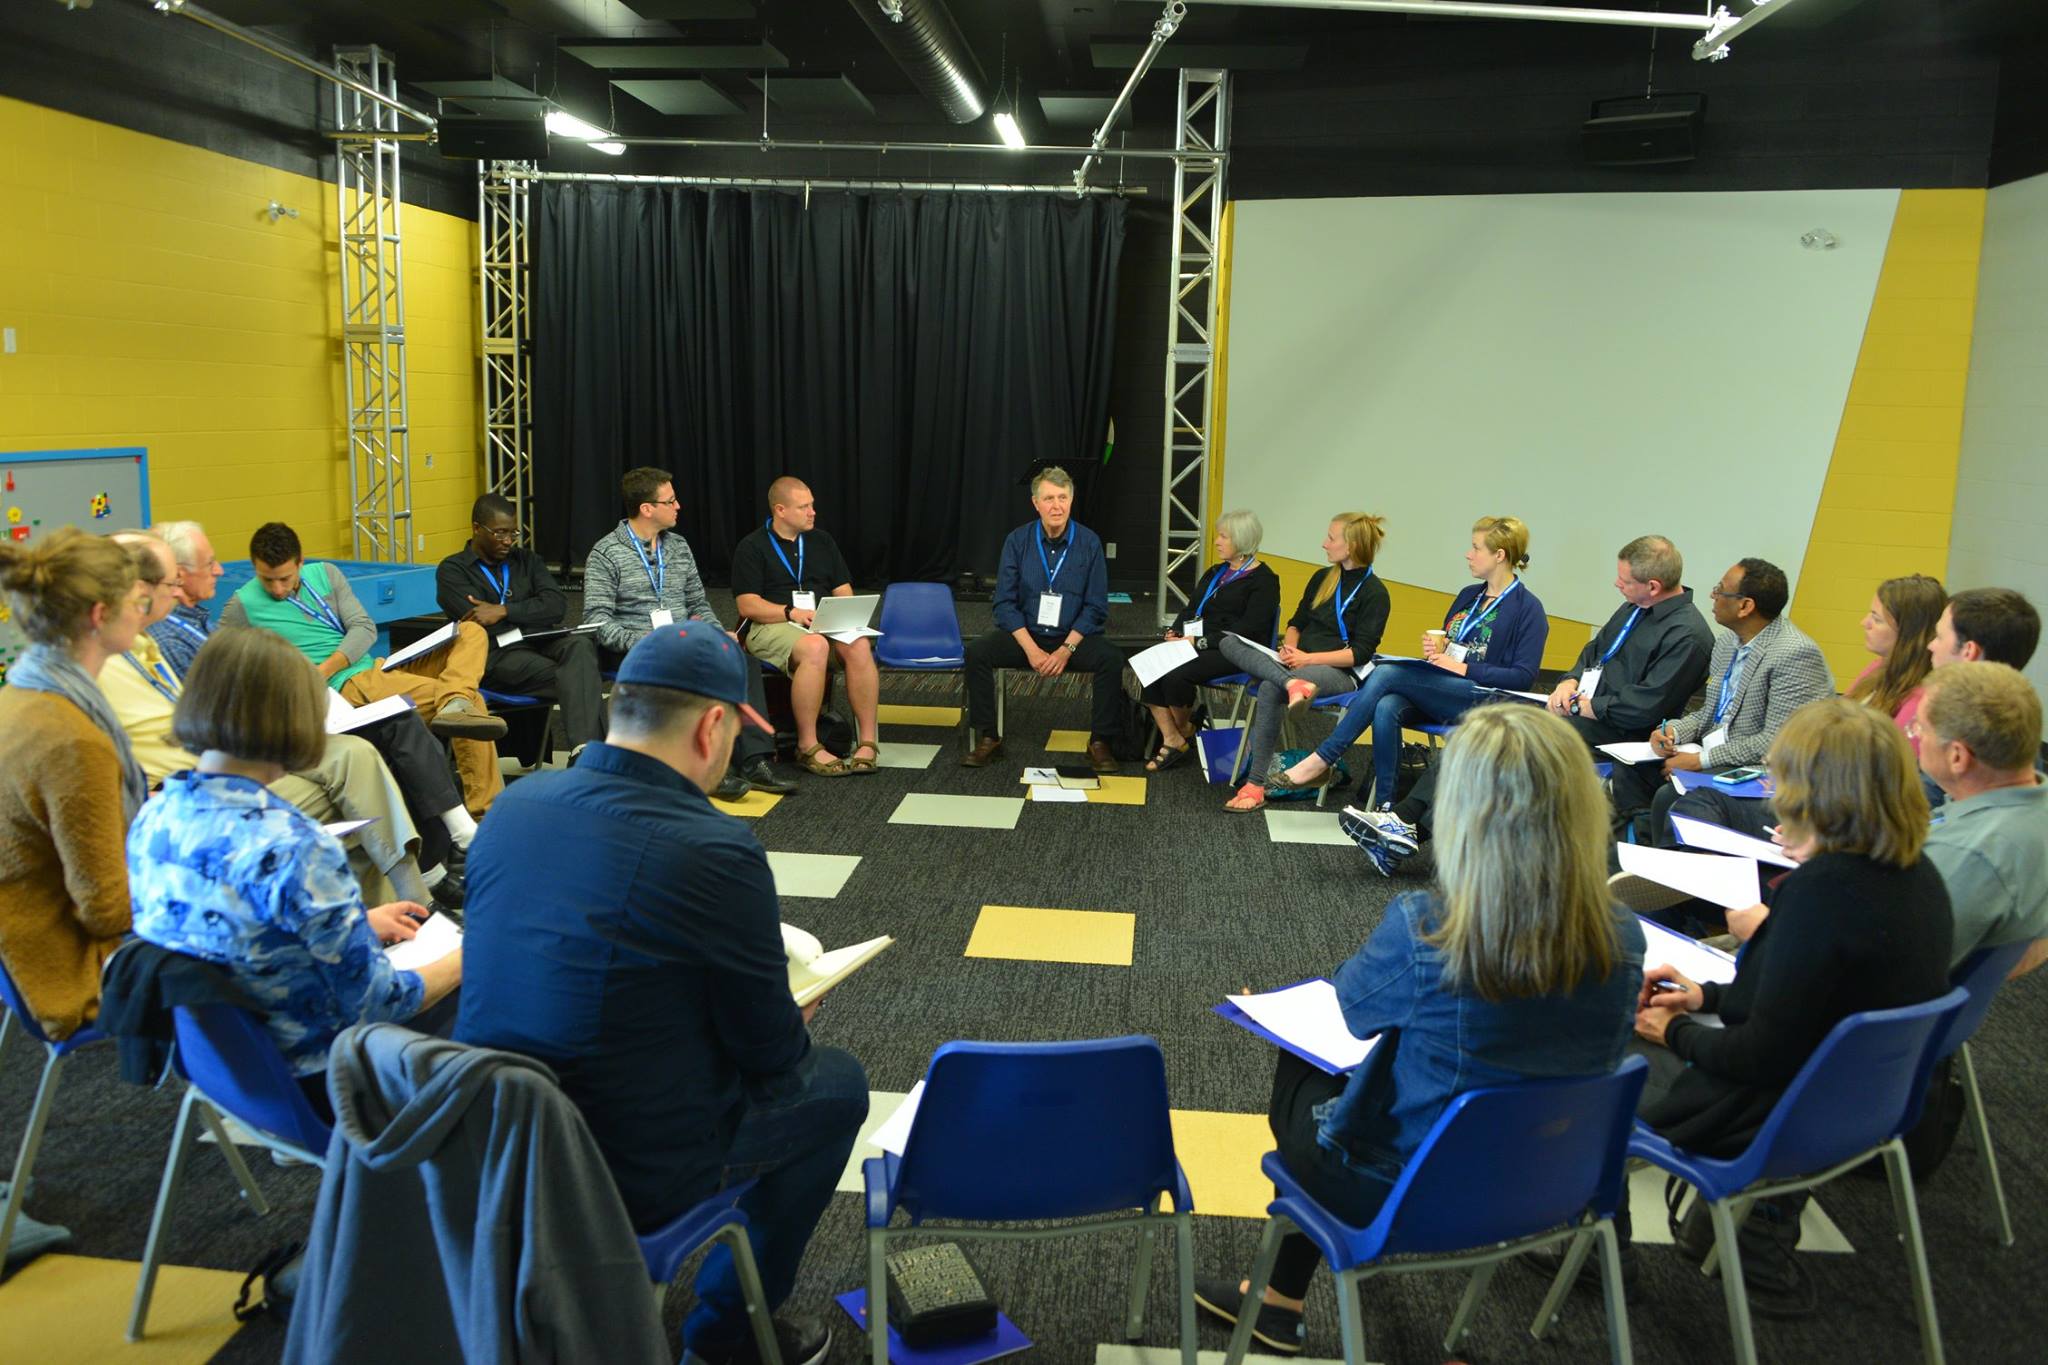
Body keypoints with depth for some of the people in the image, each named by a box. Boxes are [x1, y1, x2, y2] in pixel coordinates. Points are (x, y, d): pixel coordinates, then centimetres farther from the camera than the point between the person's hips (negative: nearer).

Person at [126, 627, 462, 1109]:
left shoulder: (152, 819, -6)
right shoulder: (294, 848, -31)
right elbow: (378, 1004, -22)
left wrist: (361, 924, 15)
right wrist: (466, 957, -4)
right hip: (312, 1079, -8)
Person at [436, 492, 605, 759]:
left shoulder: (527, 561, 22)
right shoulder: (452, 570, 10)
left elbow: (557, 606, 4)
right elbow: (479, 623, -6)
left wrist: (504, 611, -9)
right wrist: (533, 616, 0)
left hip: (543, 644, 4)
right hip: (496, 655, -4)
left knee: (580, 645, -33)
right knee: (572, 678, -32)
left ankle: (584, 747, -47)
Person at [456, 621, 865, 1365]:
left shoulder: (514, 803, -5)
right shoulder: (716, 853, -24)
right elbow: (769, 1050, -11)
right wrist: (795, 1019, 13)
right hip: (629, 1177, -6)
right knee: (835, 1083, 17)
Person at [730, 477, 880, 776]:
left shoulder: (822, 541, 18)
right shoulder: (752, 547, 3)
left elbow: (844, 592, 17)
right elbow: (747, 605, -6)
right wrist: (793, 612, -18)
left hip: (825, 625, 4)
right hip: (770, 626, -4)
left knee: (860, 645, -30)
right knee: (815, 647, -38)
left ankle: (868, 741, -27)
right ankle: (807, 747, -31)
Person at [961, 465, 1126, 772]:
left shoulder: (1089, 542, -3)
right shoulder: (1018, 540, -1)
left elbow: (1096, 608, -3)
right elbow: (1004, 603, -2)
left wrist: (1066, 649, -16)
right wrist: (1031, 649, -15)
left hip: (1074, 636, -1)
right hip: (1024, 634, 1)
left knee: (1112, 658, -28)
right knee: (976, 651, -22)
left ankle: (1100, 742, -14)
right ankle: (987, 738, -10)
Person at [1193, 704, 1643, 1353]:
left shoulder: (1422, 930, -32)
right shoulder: (1622, 941, -18)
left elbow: (1351, 1006, -10)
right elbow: (1589, 1058, 2)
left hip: (1407, 1195, -4)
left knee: (1299, 1067, 27)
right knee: (1343, 1071, 28)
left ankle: (1281, 1300, 45)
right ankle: (1282, 1294, 43)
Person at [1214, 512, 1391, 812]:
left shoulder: (1374, 592, -4)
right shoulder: (1322, 578, 16)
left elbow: (1361, 653, -11)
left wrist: (1309, 658, -18)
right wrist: (1289, 647, -2)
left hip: (1341, 673, -8)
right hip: (1298, 662, 8)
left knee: (1270, 689, -37)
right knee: (1230, 643, -14)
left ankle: (1256, 785, -34)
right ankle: (1292, 683, -37)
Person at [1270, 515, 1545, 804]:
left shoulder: (1527, 608, -1)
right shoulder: (1468, 596, 21)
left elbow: (1524, 676, -8)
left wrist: (1463, 668, -15)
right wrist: (1434, 649, 6)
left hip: (1480, 699, -6)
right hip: (1438, 693, 6)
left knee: (1386, 673, -26)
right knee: (1386, 708, -30)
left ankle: (1323, 760, -23)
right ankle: (1385, 805, -29)